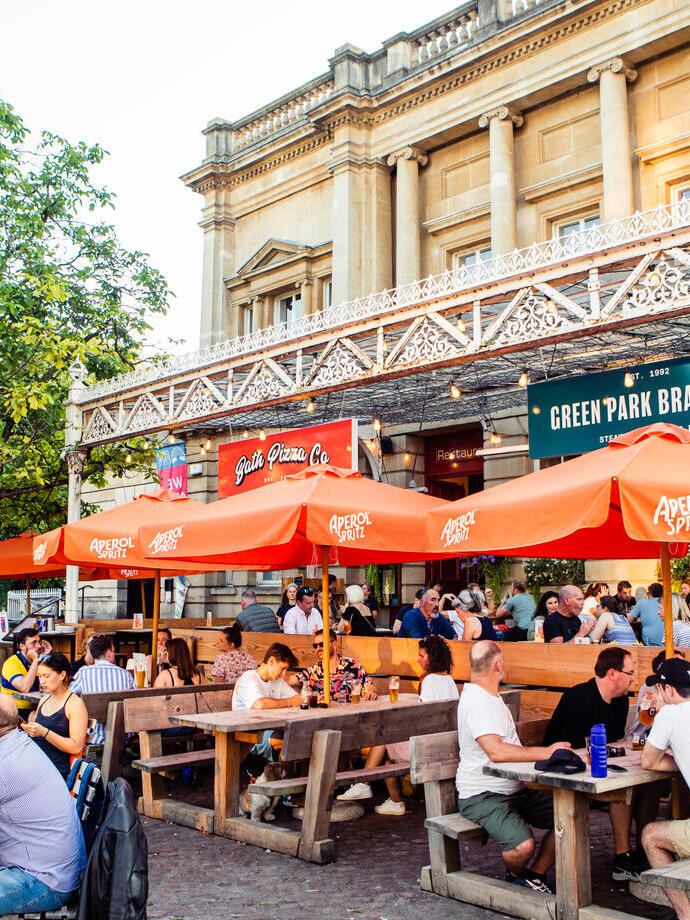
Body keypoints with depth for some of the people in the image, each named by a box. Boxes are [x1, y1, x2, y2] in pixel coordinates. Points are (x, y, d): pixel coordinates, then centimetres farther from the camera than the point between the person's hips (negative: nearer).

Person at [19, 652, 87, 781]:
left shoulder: (76, 704, -5)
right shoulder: (44, 700, 18)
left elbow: (76, 747, -12)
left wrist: (44, 732, -20)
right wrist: (26, 727, 5)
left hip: (58, 770, -7)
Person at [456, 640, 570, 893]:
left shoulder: (490, 697, 16)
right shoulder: (476, 701, -19)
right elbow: (496, 752, -31)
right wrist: (546, 752, -24)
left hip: (514, 790, 10)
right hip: (482, 797, -10)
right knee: (522, 845, -30)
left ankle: (536, 875, 12)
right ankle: (516, 876, 5)